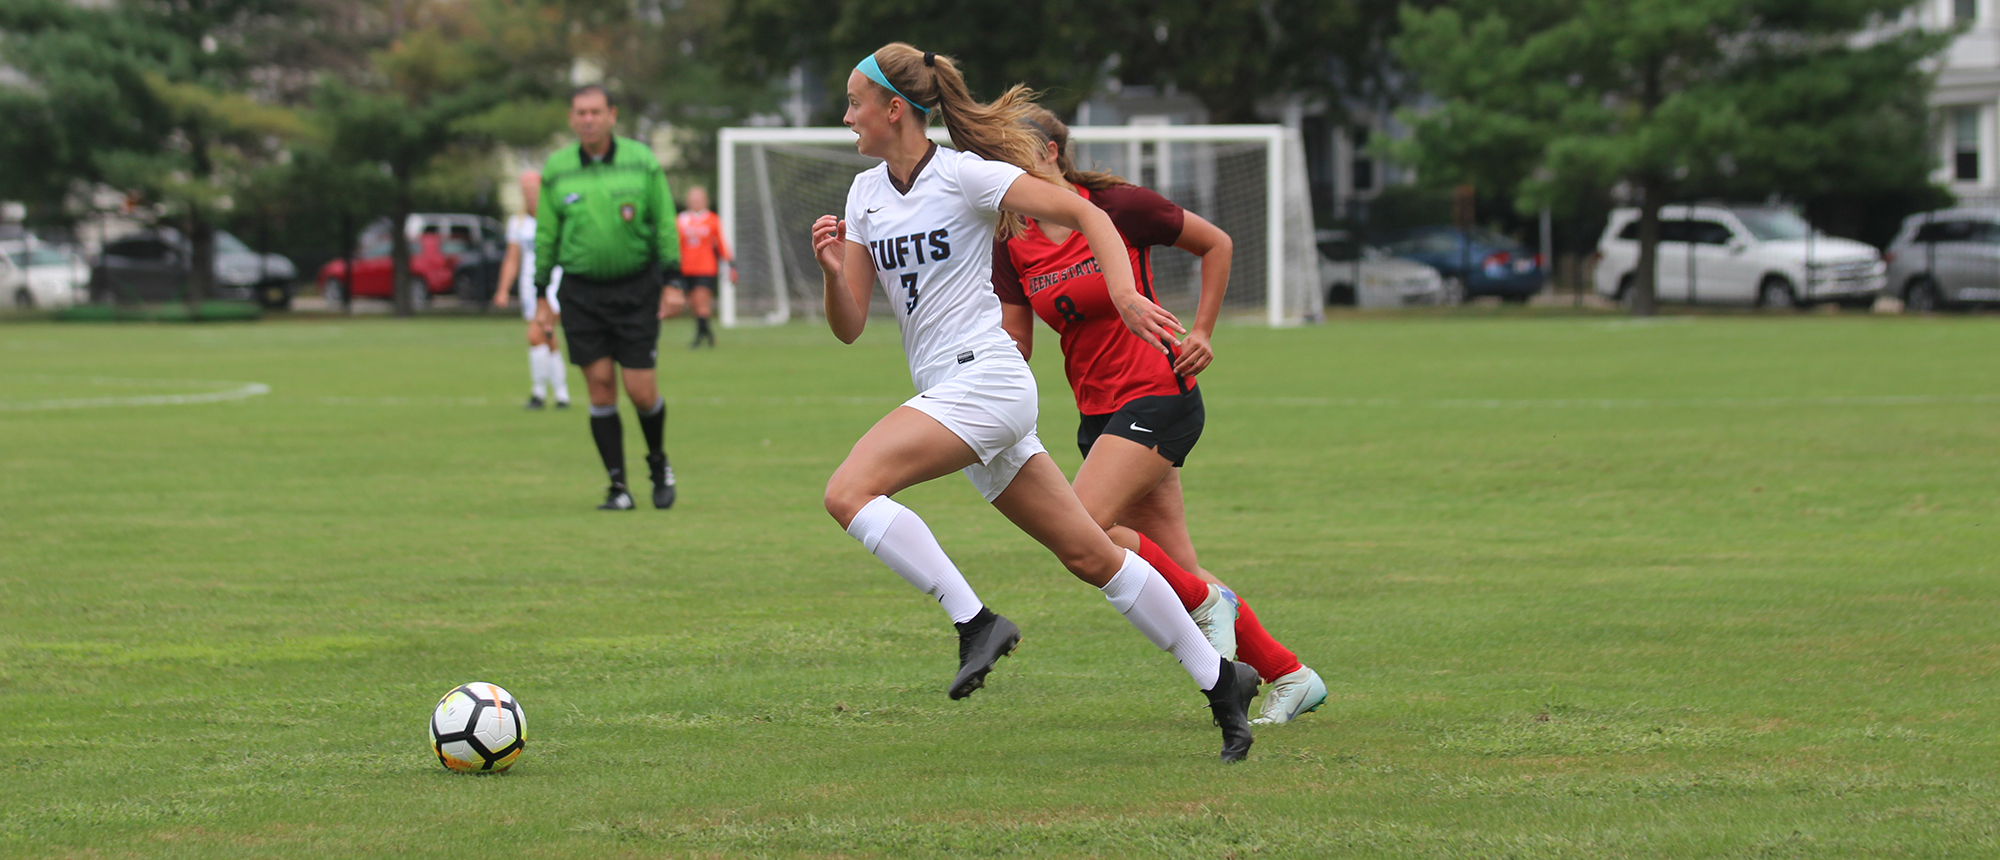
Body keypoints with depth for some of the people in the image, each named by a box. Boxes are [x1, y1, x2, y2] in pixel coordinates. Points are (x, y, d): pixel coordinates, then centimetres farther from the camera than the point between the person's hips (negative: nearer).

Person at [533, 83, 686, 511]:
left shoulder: (642, 161, -1)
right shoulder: (556, 170, 2)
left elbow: (665, 223, 3)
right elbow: (545, 235, 9)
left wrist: (671, 283, -2)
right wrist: (541, 296, 8)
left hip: (637, 289, -1)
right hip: (582, 291, 1)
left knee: (640, 391, -4)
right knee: (600, 387, -3)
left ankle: (659, 463, 25)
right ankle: (618, 488, 4)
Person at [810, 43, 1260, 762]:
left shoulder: (964, 175, -9)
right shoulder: (865, 194, 12)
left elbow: (1085, 214, -8)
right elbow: (849, 327, 11)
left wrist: (1125, 293, -23)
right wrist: (834, 271, -10)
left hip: (983, 379, -8)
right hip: (948, 394, 8)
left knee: (848, 491, -22)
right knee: (1088, 554, 9)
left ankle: (975, 622, -20)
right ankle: (1219, 680, 14)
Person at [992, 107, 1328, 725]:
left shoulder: (1118, 206, -11)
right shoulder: (1011, 246, 4)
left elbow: (1215, 244, 2)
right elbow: (1014, 348, 4)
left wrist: (1202, 333, -2)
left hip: (1158, 395, -6)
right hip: (1098, 413, 6)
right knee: (1177, 568, 6)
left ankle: (1206, 604, -3)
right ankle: (1290, 677, 19)